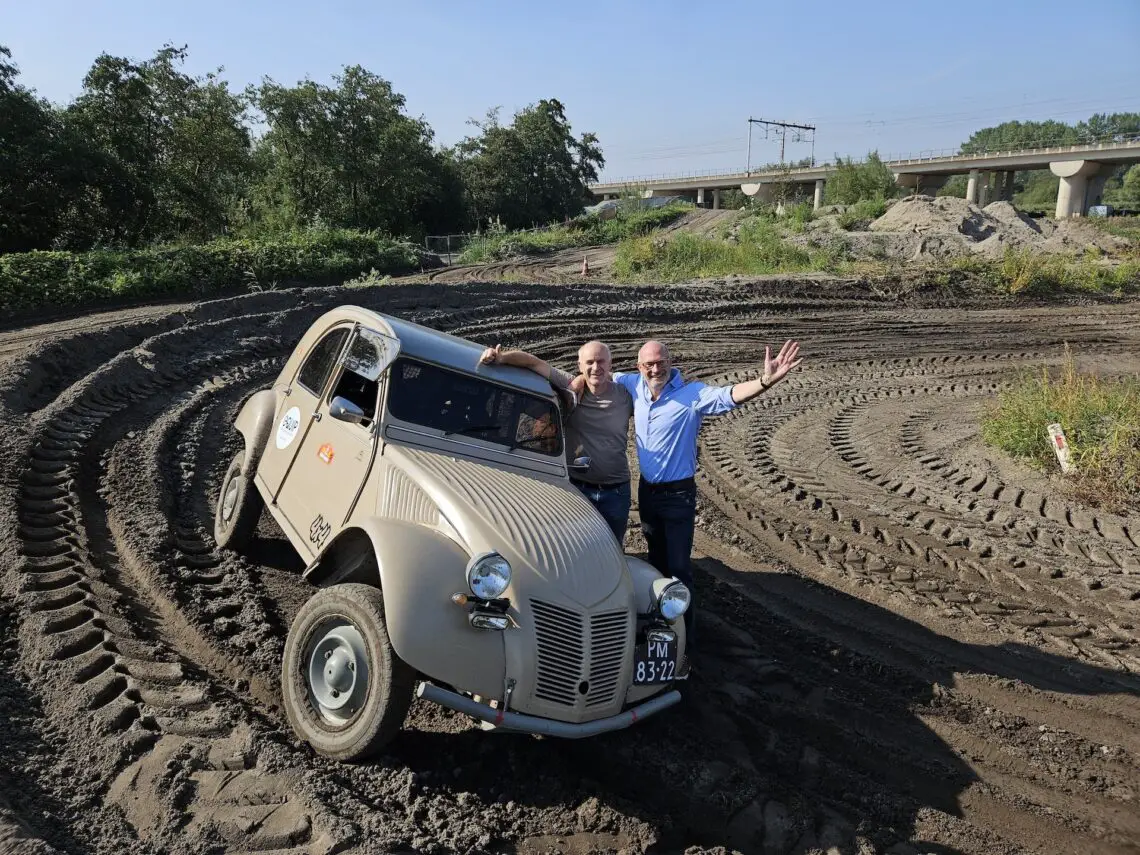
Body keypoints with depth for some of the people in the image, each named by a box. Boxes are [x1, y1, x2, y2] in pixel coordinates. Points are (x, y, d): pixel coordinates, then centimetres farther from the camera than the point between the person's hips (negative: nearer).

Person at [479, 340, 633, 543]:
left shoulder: (625, 395, -1)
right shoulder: (570, 388, -7)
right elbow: (535, 362, -12)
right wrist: (501, 357, -26)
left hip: (616, 493, 2)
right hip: (576, 488, -1)